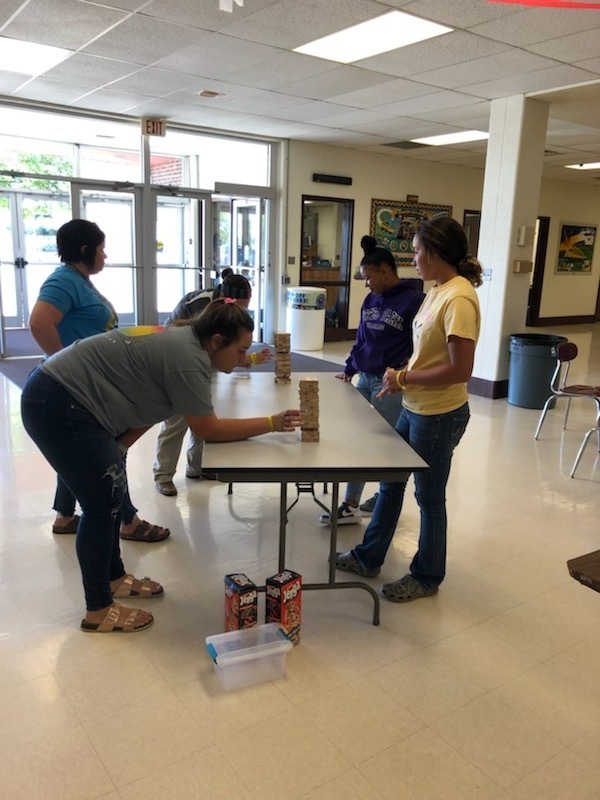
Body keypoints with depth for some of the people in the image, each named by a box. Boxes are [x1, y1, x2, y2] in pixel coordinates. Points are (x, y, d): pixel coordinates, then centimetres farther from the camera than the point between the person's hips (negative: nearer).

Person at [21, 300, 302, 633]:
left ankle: (114, 578, 30)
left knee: (112, 494, 15)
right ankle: (99, 611, 8)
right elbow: (209, 430, -16)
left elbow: (145, 405, 9)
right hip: (55, 404, -10)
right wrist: (272, 423, -11)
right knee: (101, 503, -4)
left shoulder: (185, 342, 8)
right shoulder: (187, 359, -22)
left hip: (70, 399, 10)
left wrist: (113, 450, 1)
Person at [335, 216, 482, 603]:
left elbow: (460, 370, -25)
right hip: (415, 408, 9)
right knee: (391, 482, 19)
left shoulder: (458, 298, -22)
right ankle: (368, 557, 38)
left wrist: (403, 378, -15)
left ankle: (427, 577, 31)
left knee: (429, 496, 9)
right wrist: (401, 380, -1)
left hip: (439, 415, -9)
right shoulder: (439, 291, 6)